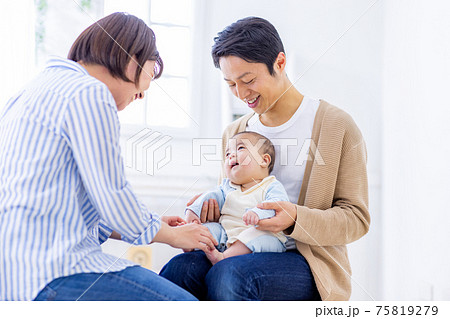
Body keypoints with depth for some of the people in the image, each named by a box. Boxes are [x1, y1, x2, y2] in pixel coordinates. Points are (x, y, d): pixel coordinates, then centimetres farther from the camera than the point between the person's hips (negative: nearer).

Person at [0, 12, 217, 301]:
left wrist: (155, 227, 20)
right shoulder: (89, 93, -10)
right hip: (48, 274, -10)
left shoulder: (43, 89, 21)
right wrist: (173, 235, 7)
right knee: (184, 304, -10)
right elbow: (113, 199, -13)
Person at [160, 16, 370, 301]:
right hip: (242, 255, 4)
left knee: (229, 275, -35)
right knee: (179, 268, -28)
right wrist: (210, 206, -2)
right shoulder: (234, 133, 16)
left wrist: (295, 218, -22)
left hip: (310, 265, -4)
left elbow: (356, 219, -4)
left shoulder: (337, 126, -1)